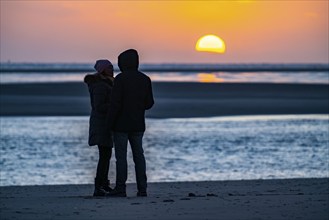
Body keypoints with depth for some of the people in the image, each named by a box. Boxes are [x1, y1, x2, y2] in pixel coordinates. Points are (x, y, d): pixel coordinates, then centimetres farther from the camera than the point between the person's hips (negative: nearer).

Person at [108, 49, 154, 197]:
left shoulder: (120, 79, -12)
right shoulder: (145, 79, 4)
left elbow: (115, 103, -16)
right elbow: (149, 103, 5)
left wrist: (110, 122, -8)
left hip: (121, 124, -5)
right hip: (138, 124, 5)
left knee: (121, 156, -2)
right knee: (138, 155, 8)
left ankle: (120, 189, -3)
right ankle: (142, 189, 5)